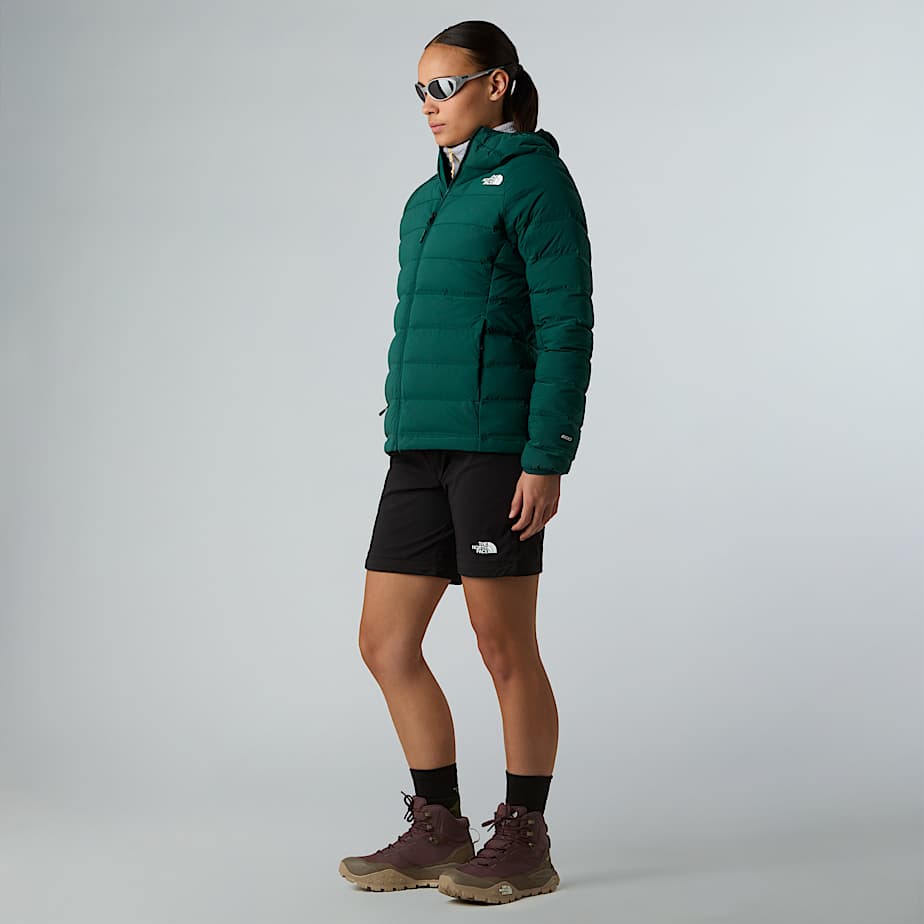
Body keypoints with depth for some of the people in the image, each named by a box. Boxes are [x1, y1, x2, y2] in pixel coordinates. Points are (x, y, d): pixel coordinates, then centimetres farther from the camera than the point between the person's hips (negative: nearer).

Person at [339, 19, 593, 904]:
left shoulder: (533, 178, -5)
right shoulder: (428, 199, 19)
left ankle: (523, 843, 12)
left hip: (498, 441, -8)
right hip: (420, 446, 8)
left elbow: (567, 327, -11)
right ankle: (438, 830, 19)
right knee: (386, 643, 7)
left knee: (504, 649, -1)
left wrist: (546, 458, -17)